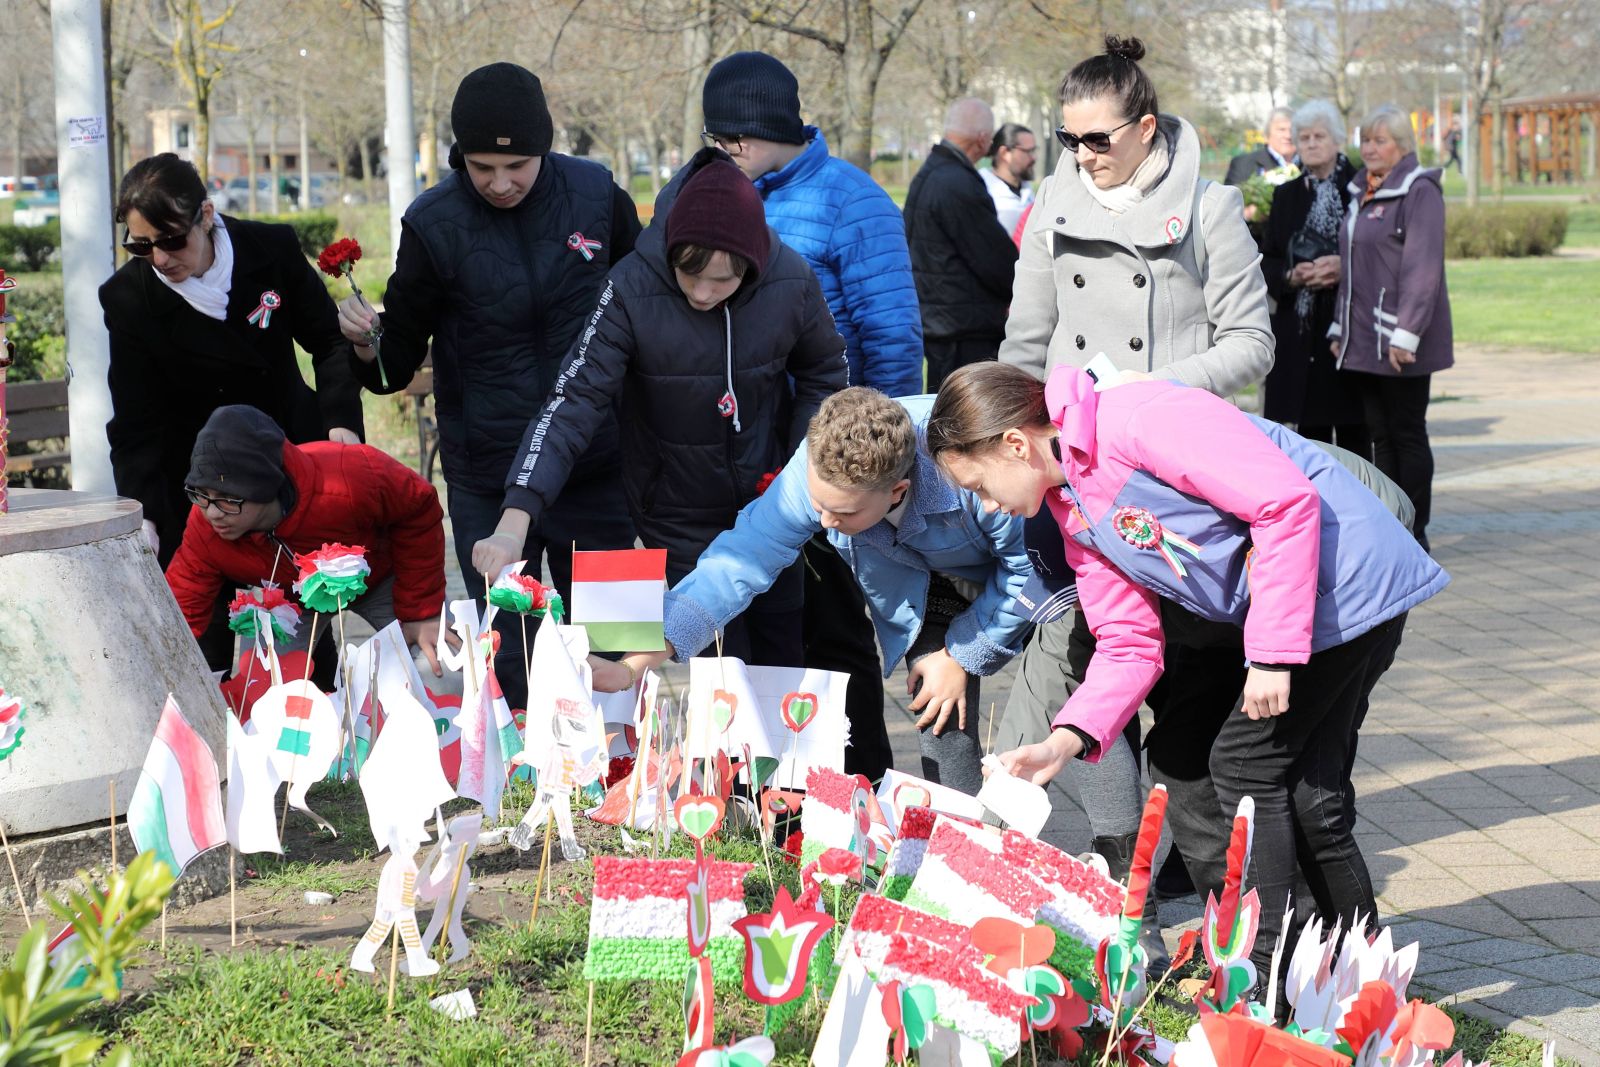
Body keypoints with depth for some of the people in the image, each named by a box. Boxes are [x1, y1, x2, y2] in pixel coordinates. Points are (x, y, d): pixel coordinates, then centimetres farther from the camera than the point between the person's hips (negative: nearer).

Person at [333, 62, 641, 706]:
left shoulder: (596, 195, -5)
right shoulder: (434, 224, -8)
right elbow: (399, 363, -1)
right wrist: (367, 342, -23)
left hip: (594, 474, 1)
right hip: (486, 482, -1)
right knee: (505, 660, 5)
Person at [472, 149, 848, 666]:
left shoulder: (792, 282, -17)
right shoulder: (633, 290, -25)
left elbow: (824, 374, 2)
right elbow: (574, 401, -27)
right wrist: (516, 519, -37)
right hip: (681, 522, -2)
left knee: (788, 665, 16)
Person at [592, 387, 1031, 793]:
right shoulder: (816, 468, -32)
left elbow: (1026, 565, -25)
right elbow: (742, 559, -29)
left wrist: (962, 657, -18)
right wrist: (634, 664, -36)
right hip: (932, 587, 2)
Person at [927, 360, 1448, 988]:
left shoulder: (1137, 419, -22)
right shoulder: (1073, 515, 7)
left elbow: (1288, 501, -25)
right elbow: (1129, 646, 8)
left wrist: (1272, 652, -24)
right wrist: (1065, 741, -7)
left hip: (1350, 576, -9)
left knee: (1244, 760, -7)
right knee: (1299, 785, 11)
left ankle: (1261, 969, 3)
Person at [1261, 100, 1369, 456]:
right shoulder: (1286, 195, 12)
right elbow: (1266, 262, 11)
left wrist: (1345, 266, -16)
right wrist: (1293, 276, -9)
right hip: (1301, 332, 3)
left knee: (1353, 430, -1)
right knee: (1309, 427, 3)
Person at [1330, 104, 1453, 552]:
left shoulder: (1419, 193, -11)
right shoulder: (1362, 193, 15)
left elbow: (1422, 268, -17)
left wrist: (1406, 334, -22)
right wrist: (1340, 327, 17)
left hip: (1401, 342, -8)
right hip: (1364, 338, 8)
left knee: (1407, 432, -1)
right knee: (1380, 434, 10)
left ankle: (1414, 533, 5)